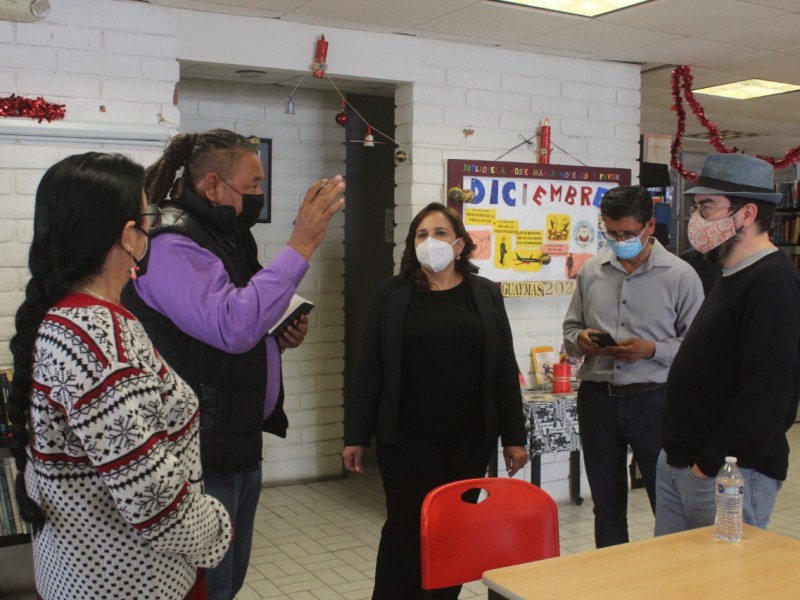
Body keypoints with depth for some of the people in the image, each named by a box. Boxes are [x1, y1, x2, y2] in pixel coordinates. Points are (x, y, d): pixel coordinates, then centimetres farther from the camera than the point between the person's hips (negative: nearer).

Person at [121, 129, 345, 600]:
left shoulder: (224, 237, 15)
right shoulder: (173, 246, -17)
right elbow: (232, 325, -32)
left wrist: (278, 340, 6)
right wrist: (300, 247, -29)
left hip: (240, 443, 10)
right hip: (203, 452, -10)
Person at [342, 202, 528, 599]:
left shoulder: (485, 295, 6)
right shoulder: (391, 295, 2)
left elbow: (505, 370, 6)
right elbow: (370, 370, 0)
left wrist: (514, 436, 3)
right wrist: (355, 436, -3)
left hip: (470, 438, 2)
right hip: (407, 438, -2)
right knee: (405, 529, 4)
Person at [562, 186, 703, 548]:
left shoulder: (680, 276, -5)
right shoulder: (591, 271, 7)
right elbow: (570, 327, 16)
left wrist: (652, 350, -20)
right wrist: (579, 339, -7)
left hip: (653, 400, -4)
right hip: (597, 398, 4)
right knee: (606, 503, 15)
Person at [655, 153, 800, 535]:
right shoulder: (732, 278, 15)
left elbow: (766, 395, -24)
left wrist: (712, 465, -20)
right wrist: (678, 454, 16)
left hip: (729, 473, -9)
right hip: (679, 462, 9)